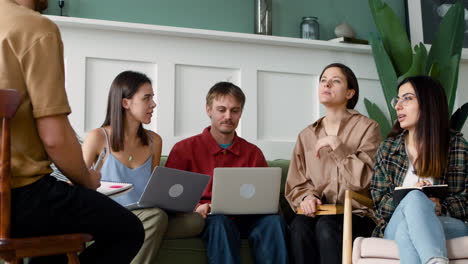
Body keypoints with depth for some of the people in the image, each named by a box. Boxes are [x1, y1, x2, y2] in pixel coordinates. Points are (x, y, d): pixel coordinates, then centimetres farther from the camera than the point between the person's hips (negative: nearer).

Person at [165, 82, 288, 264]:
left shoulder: (253, 153, 15)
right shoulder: (184, 149, 7)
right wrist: (195, 207, -15)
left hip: (244, 219, 3)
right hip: (207, 220, -2)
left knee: (273, 220, -30)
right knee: (220, 222, -37)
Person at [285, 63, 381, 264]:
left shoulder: (367, 127, 2)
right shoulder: (306, 136, 14)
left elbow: (362, 179, -9)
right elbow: (294, 186, 12)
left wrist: (336, 145, -13)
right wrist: (306, 197, -10)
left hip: (357, 215, -2)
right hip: (320, 212, 3)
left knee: (326, 225, -34)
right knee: (300, 225, -31)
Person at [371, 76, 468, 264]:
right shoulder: (388, 148, 13)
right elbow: (379, 203, 8)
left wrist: (440, 207, -17)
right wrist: (409, 198, -13)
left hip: (450, 226, -1)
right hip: (396, 226, 1)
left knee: (407, 229, -38)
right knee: (414, 198, -36)